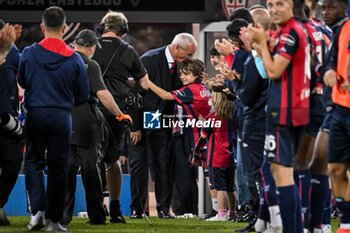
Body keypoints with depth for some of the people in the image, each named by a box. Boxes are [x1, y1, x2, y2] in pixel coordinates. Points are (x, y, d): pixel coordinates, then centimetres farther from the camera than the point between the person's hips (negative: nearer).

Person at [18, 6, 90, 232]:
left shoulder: (29, 53, -6)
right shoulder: (74, 59, -6)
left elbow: (22, 82, 10)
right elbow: (84, 95, 1)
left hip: (35, 114, 0)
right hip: (62, 117, 0)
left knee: (34, 162, 13)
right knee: (58, 167, 8)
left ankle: (37, 209, -5)